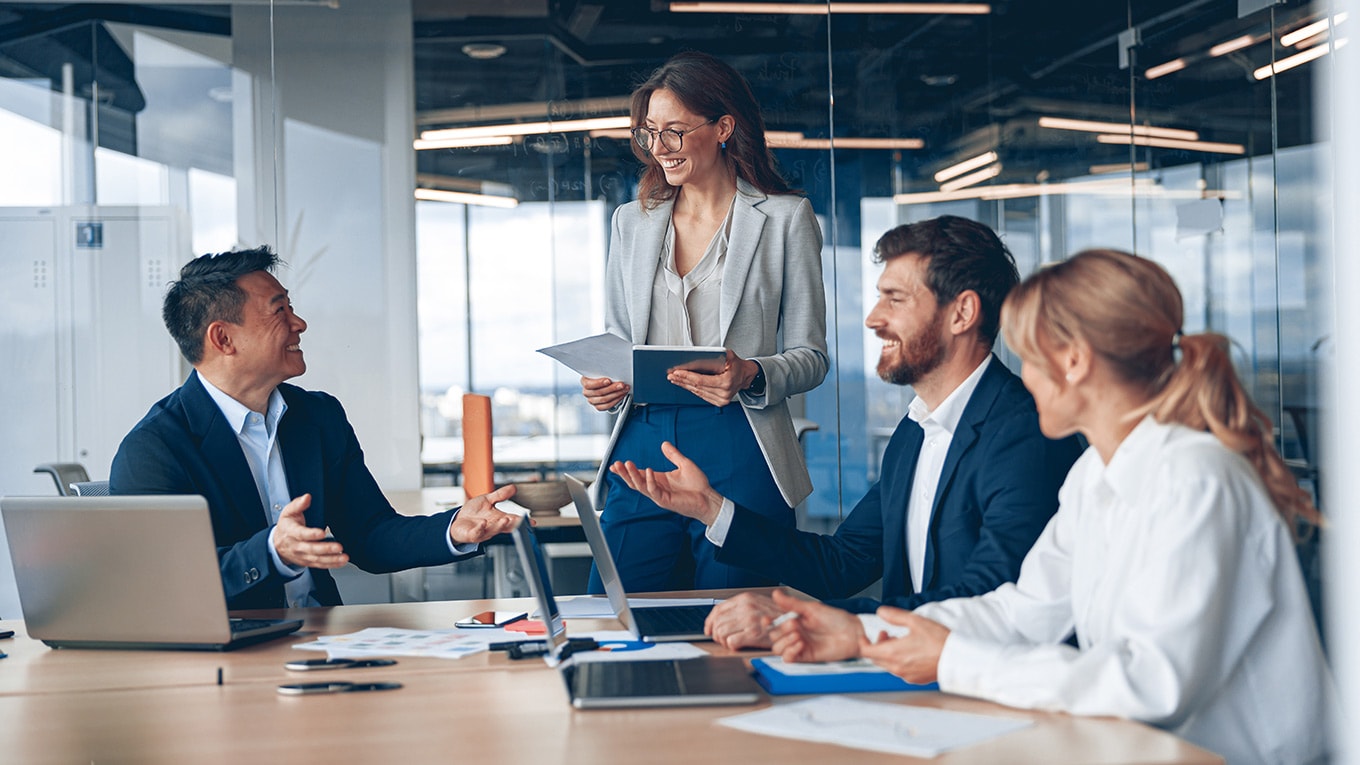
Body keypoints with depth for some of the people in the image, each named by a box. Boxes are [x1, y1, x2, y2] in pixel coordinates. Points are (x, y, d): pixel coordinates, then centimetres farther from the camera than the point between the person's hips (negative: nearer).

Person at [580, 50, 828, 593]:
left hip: (739, 452, -3)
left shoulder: (786, 219, 3)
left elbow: (810, 355, 2)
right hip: (642, 447, 4)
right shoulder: (631, 222, 15)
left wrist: (751, 377, -18)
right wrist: (602, 384, -1)